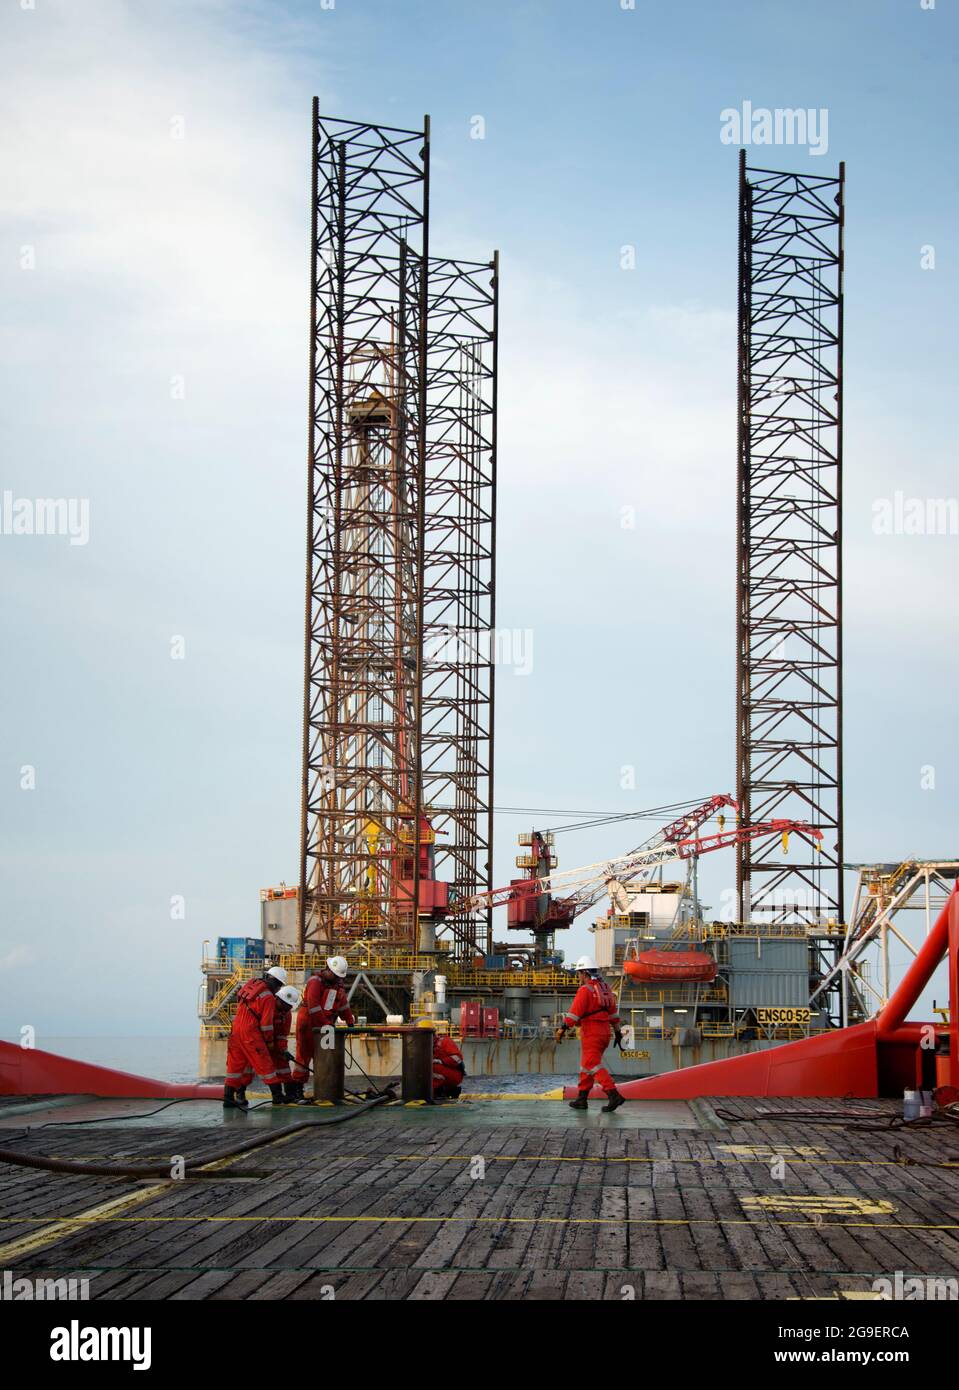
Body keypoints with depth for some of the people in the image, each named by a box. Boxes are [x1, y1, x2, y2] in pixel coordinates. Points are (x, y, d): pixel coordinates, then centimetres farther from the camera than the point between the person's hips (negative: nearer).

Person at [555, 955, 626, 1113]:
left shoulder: (585, 990, -13)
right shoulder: (605, 988, 12)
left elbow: (575, 1012, -21)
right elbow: (613, 1012, 16)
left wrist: (562, 1029, -22)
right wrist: (618, 1033, 20)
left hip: (591, 1034, -9)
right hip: (605, 1032, 9)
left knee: (593, 1066, -10)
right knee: (586, 1065, 16)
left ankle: (614, 1095, -22)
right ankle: (582, 1099, 18)